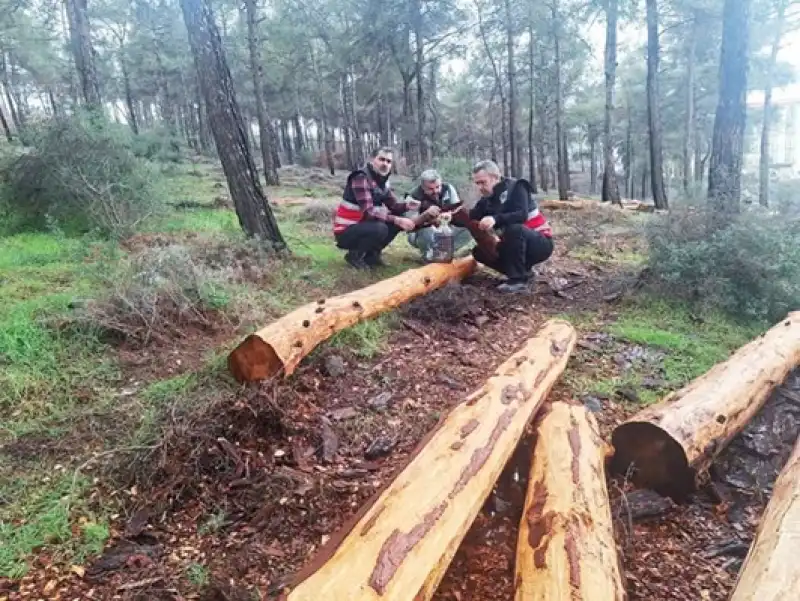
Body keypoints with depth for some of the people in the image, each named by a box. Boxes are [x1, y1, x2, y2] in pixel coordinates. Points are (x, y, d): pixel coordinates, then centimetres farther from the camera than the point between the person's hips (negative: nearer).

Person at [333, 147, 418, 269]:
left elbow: (393, 206, 6)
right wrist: (397, 220, -34)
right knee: (380, 229, -33)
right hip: (346, 232, -9)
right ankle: (354, 255, -7)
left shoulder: (383, 181, 7)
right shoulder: (361, 178, -21)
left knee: (401, 220, 2)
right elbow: (368, 212, -28)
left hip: (362, 225, 9)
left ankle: (371, 254, 8)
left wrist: (406, 205, -17)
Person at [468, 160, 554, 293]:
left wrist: (495, 219, -47)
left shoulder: (516, 187, -15)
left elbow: (522, 215, -32)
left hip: (541, 243, -7)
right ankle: (524, 270, 2)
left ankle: (519, 279, -24)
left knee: (514, 229, -36)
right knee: (479, 252, -3)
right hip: (518, 245, 7)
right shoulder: (487, 200, 4)